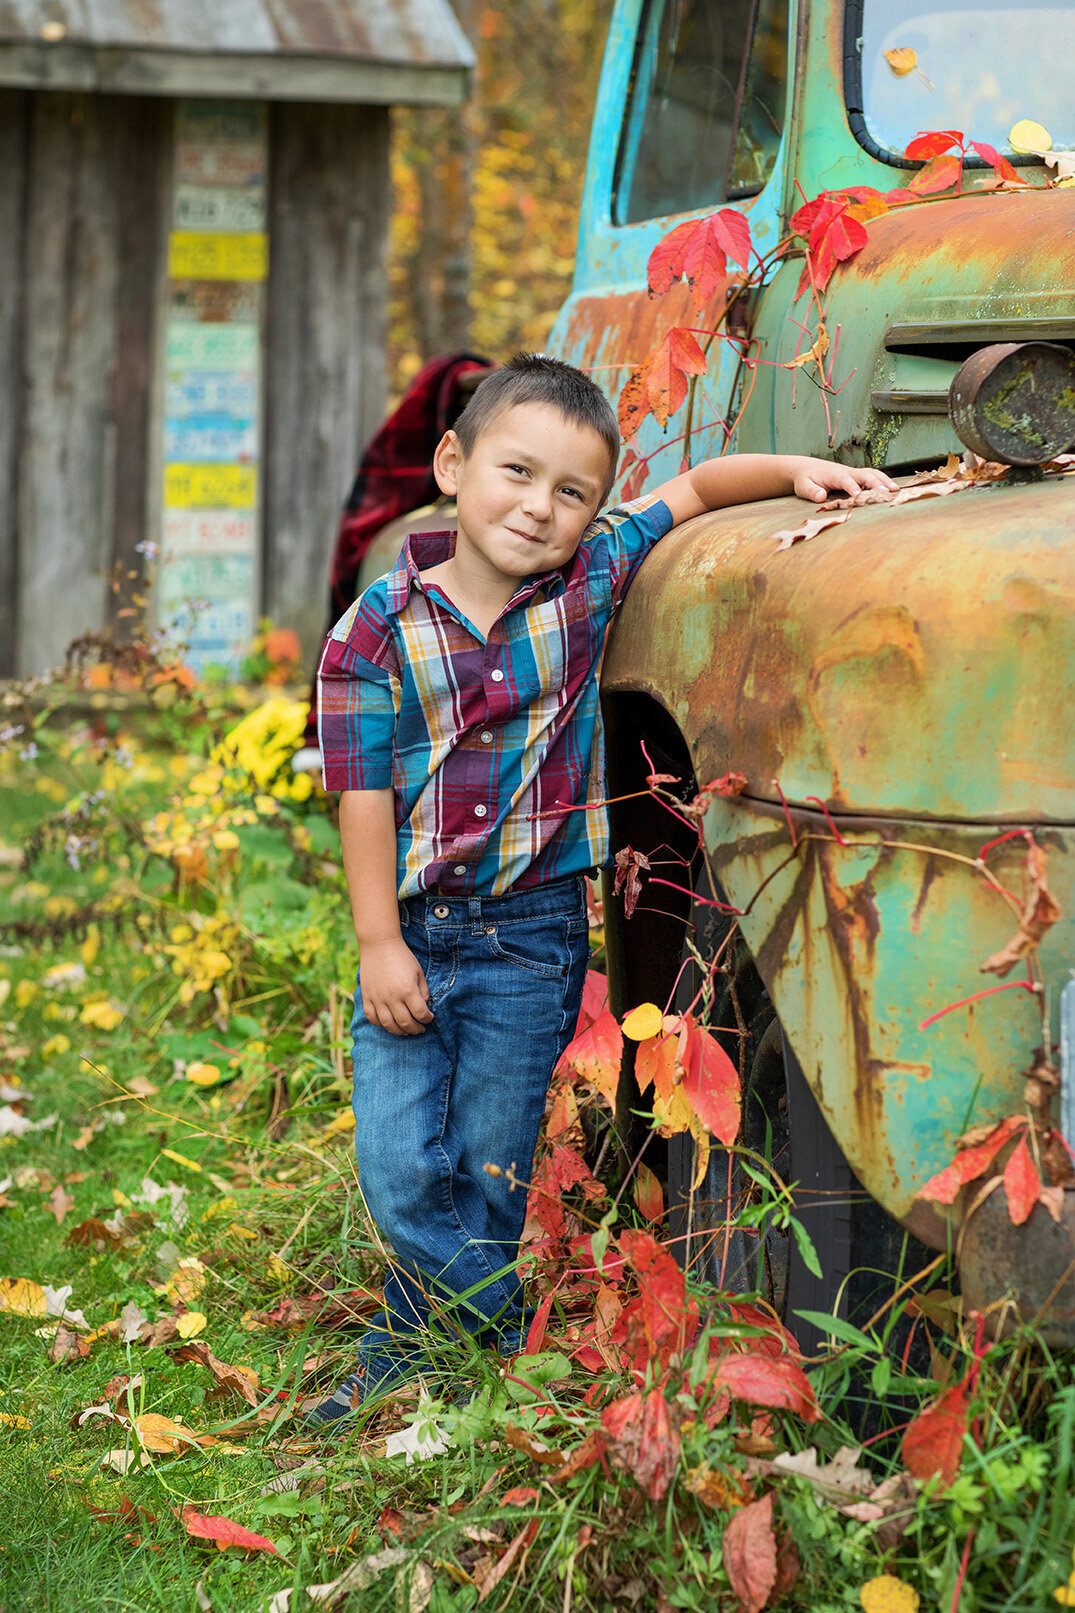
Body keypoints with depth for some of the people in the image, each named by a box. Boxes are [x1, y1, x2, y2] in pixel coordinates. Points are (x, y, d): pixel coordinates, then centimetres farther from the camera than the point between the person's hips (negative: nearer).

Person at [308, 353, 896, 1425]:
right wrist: (380, 942, -11)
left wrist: (796, 471, -7)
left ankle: (416, 1341, 24)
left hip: (533, 933, 0)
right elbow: (362, 787, -7)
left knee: (488, 1174, 5)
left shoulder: (593, 581, -2)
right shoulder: (379, 627, -7)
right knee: (397, 1168, -3)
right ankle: (499, 1333, 16)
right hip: (410, 927, 0)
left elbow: (696, 488, 10)